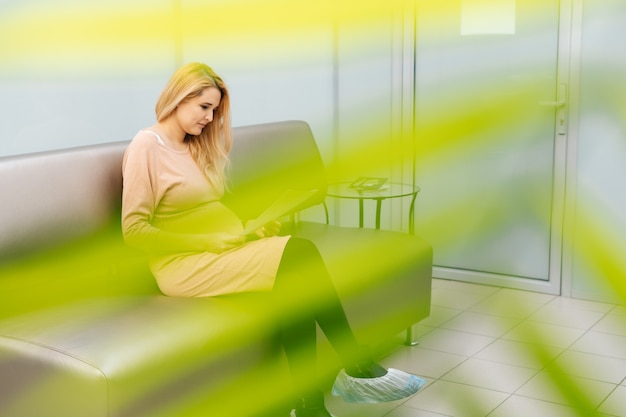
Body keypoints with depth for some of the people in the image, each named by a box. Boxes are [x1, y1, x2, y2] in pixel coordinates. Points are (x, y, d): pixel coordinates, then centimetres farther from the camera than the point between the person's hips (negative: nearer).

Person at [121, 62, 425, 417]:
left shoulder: (196, 147, 19)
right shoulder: (147, 146, -5)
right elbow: (134, 229, -11)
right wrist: (207, 242, -16)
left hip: (227, 249, 7)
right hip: (184, 265, -7)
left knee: (296, 286, -25)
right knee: (299, 255, -26)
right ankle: (357, 367, -16)